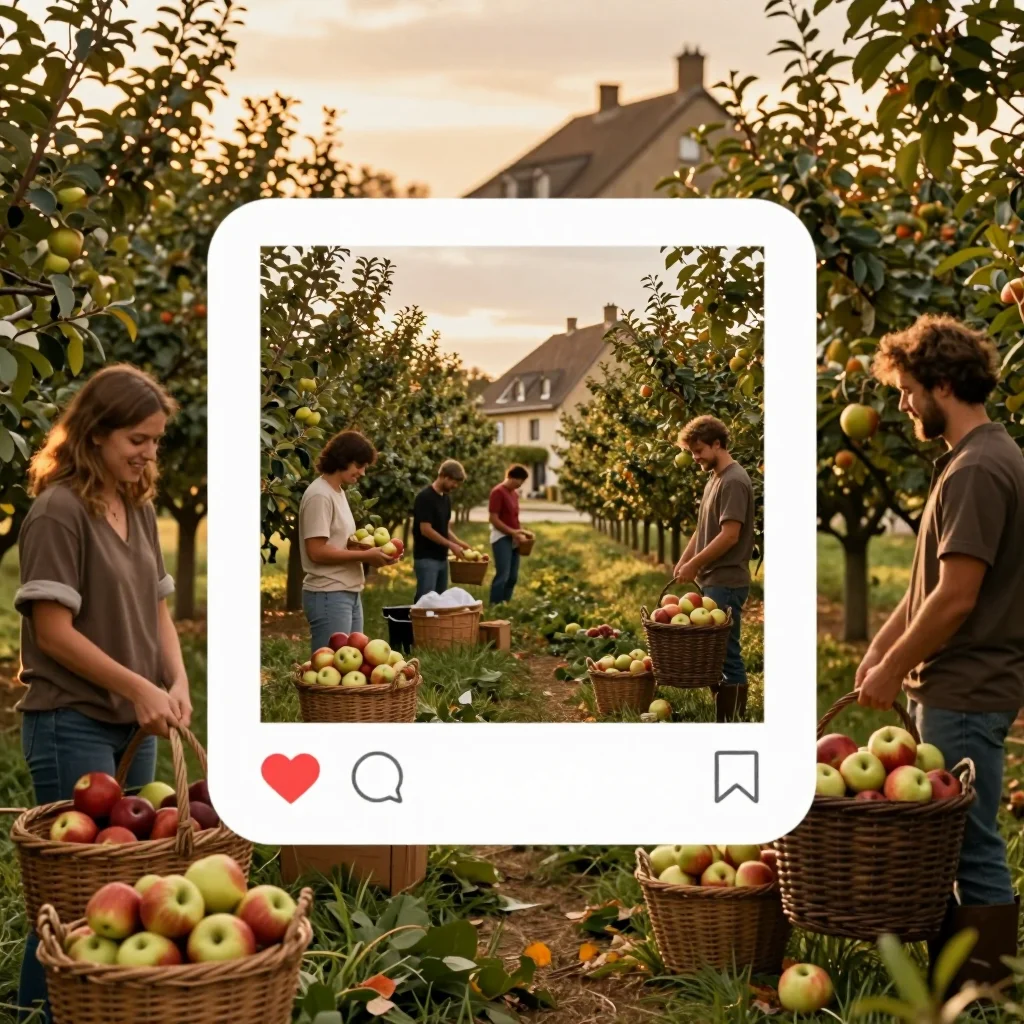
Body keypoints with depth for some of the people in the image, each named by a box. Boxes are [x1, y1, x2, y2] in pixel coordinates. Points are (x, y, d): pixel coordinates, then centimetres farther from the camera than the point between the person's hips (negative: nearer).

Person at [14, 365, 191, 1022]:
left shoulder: (140, 510, 8)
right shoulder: (59, 511, -15)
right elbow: (54, 631, -17)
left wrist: (176, 681, -3)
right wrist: (138, 688, -16)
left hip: (133, 725, 8)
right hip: (73, 724, -7)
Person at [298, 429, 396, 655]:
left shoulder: (338, 492, 15)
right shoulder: (320, 496, -14)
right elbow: (317, 551, -19)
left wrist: (366, 548, 1)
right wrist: (365, 556, -16)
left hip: (350, 593, 10)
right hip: (329, 595, -10)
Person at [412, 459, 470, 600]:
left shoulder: (446, 498, 11)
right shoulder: (425, 497, -16)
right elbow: (426, 530, -19)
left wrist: (458, 543, 3)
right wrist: (451, 545, -17)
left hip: (441, 557, 9)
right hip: (426, 558, -9)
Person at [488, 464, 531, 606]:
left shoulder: (514, 493, 15)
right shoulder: (498, 492, -13)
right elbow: (494, 519, -17)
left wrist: (519, 532, 10)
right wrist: (513, 532, -19)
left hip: (513, 539, 9)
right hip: (501, 538, -9)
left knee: (512, 577, 9)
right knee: (502, 575, -13)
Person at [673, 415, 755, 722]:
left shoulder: (734, 481, -14)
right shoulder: (714, 479, 15)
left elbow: (730, 535, -20)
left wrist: (694, 565, -13)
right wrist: (683, 561, 12)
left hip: (725, 582, -10)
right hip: (711, 580, 10)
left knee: (726, 654, -6)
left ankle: (733, 721, -2)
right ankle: (719, 717, 18)